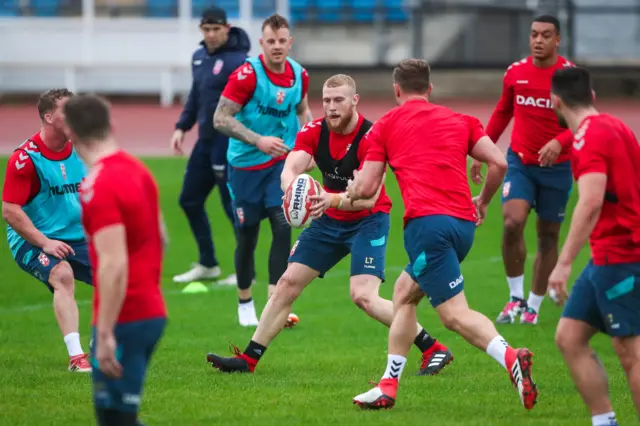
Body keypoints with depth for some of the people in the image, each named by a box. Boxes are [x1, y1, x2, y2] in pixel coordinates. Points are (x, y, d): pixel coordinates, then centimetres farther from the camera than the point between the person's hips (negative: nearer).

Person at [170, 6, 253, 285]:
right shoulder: (199, 57, 10)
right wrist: (182, 127, 15)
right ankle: (208, 264, 26)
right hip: (206, 140, 8)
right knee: (190, 200, 12)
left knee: (233, 204, -4)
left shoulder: (238, 61, -15)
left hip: (230, 142, -8)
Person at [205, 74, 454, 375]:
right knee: (288, 283, 4)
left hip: (368, 221, -6)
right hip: (330, 222, 6)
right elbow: (289, 170, -20)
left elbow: (369, 197, -30)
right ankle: (249, 359, 13)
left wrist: (332, 200, -48)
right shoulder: (314, 132, -7)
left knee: (363, 296, -21)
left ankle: (434, 350, -12)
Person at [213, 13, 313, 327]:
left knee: (282, 225, -13)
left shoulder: (299, 74, -1)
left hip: (281, 161, 3)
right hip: (246, 164, -3)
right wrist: (258, 140, -26)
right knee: (247, 235, 5)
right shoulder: (247, 74, -17)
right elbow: (220, 118, -18)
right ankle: (245, 302, 27)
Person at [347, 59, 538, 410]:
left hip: (427, 223, -6)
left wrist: (350, 190, 32)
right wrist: (483, 201, 25)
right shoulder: (460, 121, 20)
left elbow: (366, 188, 9)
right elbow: (499, 163, 8)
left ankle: (511, 358, -39)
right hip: (463, 223, 6)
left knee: (455, 314, -13)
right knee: (403, 294, 24)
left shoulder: (385, 126, 12)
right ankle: (388, 387, 24)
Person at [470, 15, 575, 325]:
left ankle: (534, 305, 19)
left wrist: (559, 142, -31)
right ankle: (516, 297, -4)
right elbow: (502, 113, 16)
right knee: (512, 223, -19)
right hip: (520, 162, 2)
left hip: (556, 166, -1)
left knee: (547, 236, 6)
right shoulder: (515, 73, 2)